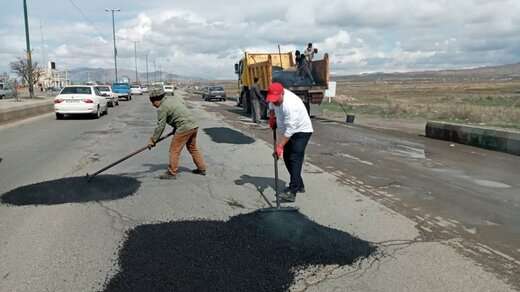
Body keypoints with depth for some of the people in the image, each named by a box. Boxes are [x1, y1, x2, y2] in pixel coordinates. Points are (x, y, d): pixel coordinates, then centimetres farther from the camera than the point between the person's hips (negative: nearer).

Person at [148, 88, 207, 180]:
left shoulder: (162, 108, -7)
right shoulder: (174, 98, 17)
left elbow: (160, 126, -8)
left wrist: (153, 140, 1)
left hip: (184, 128, -9)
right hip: (193, 125, 9)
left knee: (174, 150, 0)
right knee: (193, 148, 21)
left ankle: (171, 173, 5)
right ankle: (202, 168, 27)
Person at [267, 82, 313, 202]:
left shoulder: (290, 105, -34)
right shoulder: (276, 96, -8)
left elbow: (289, 130, -34)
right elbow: (272, 106, 18)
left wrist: (280, 146, -32)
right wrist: (272, 117, 2)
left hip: (301, 131, -9)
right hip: (289, 131, 9)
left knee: (295, 159, -18)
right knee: (287, 157, 10)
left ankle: (292, 192, -22)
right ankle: (299, 185, 23)